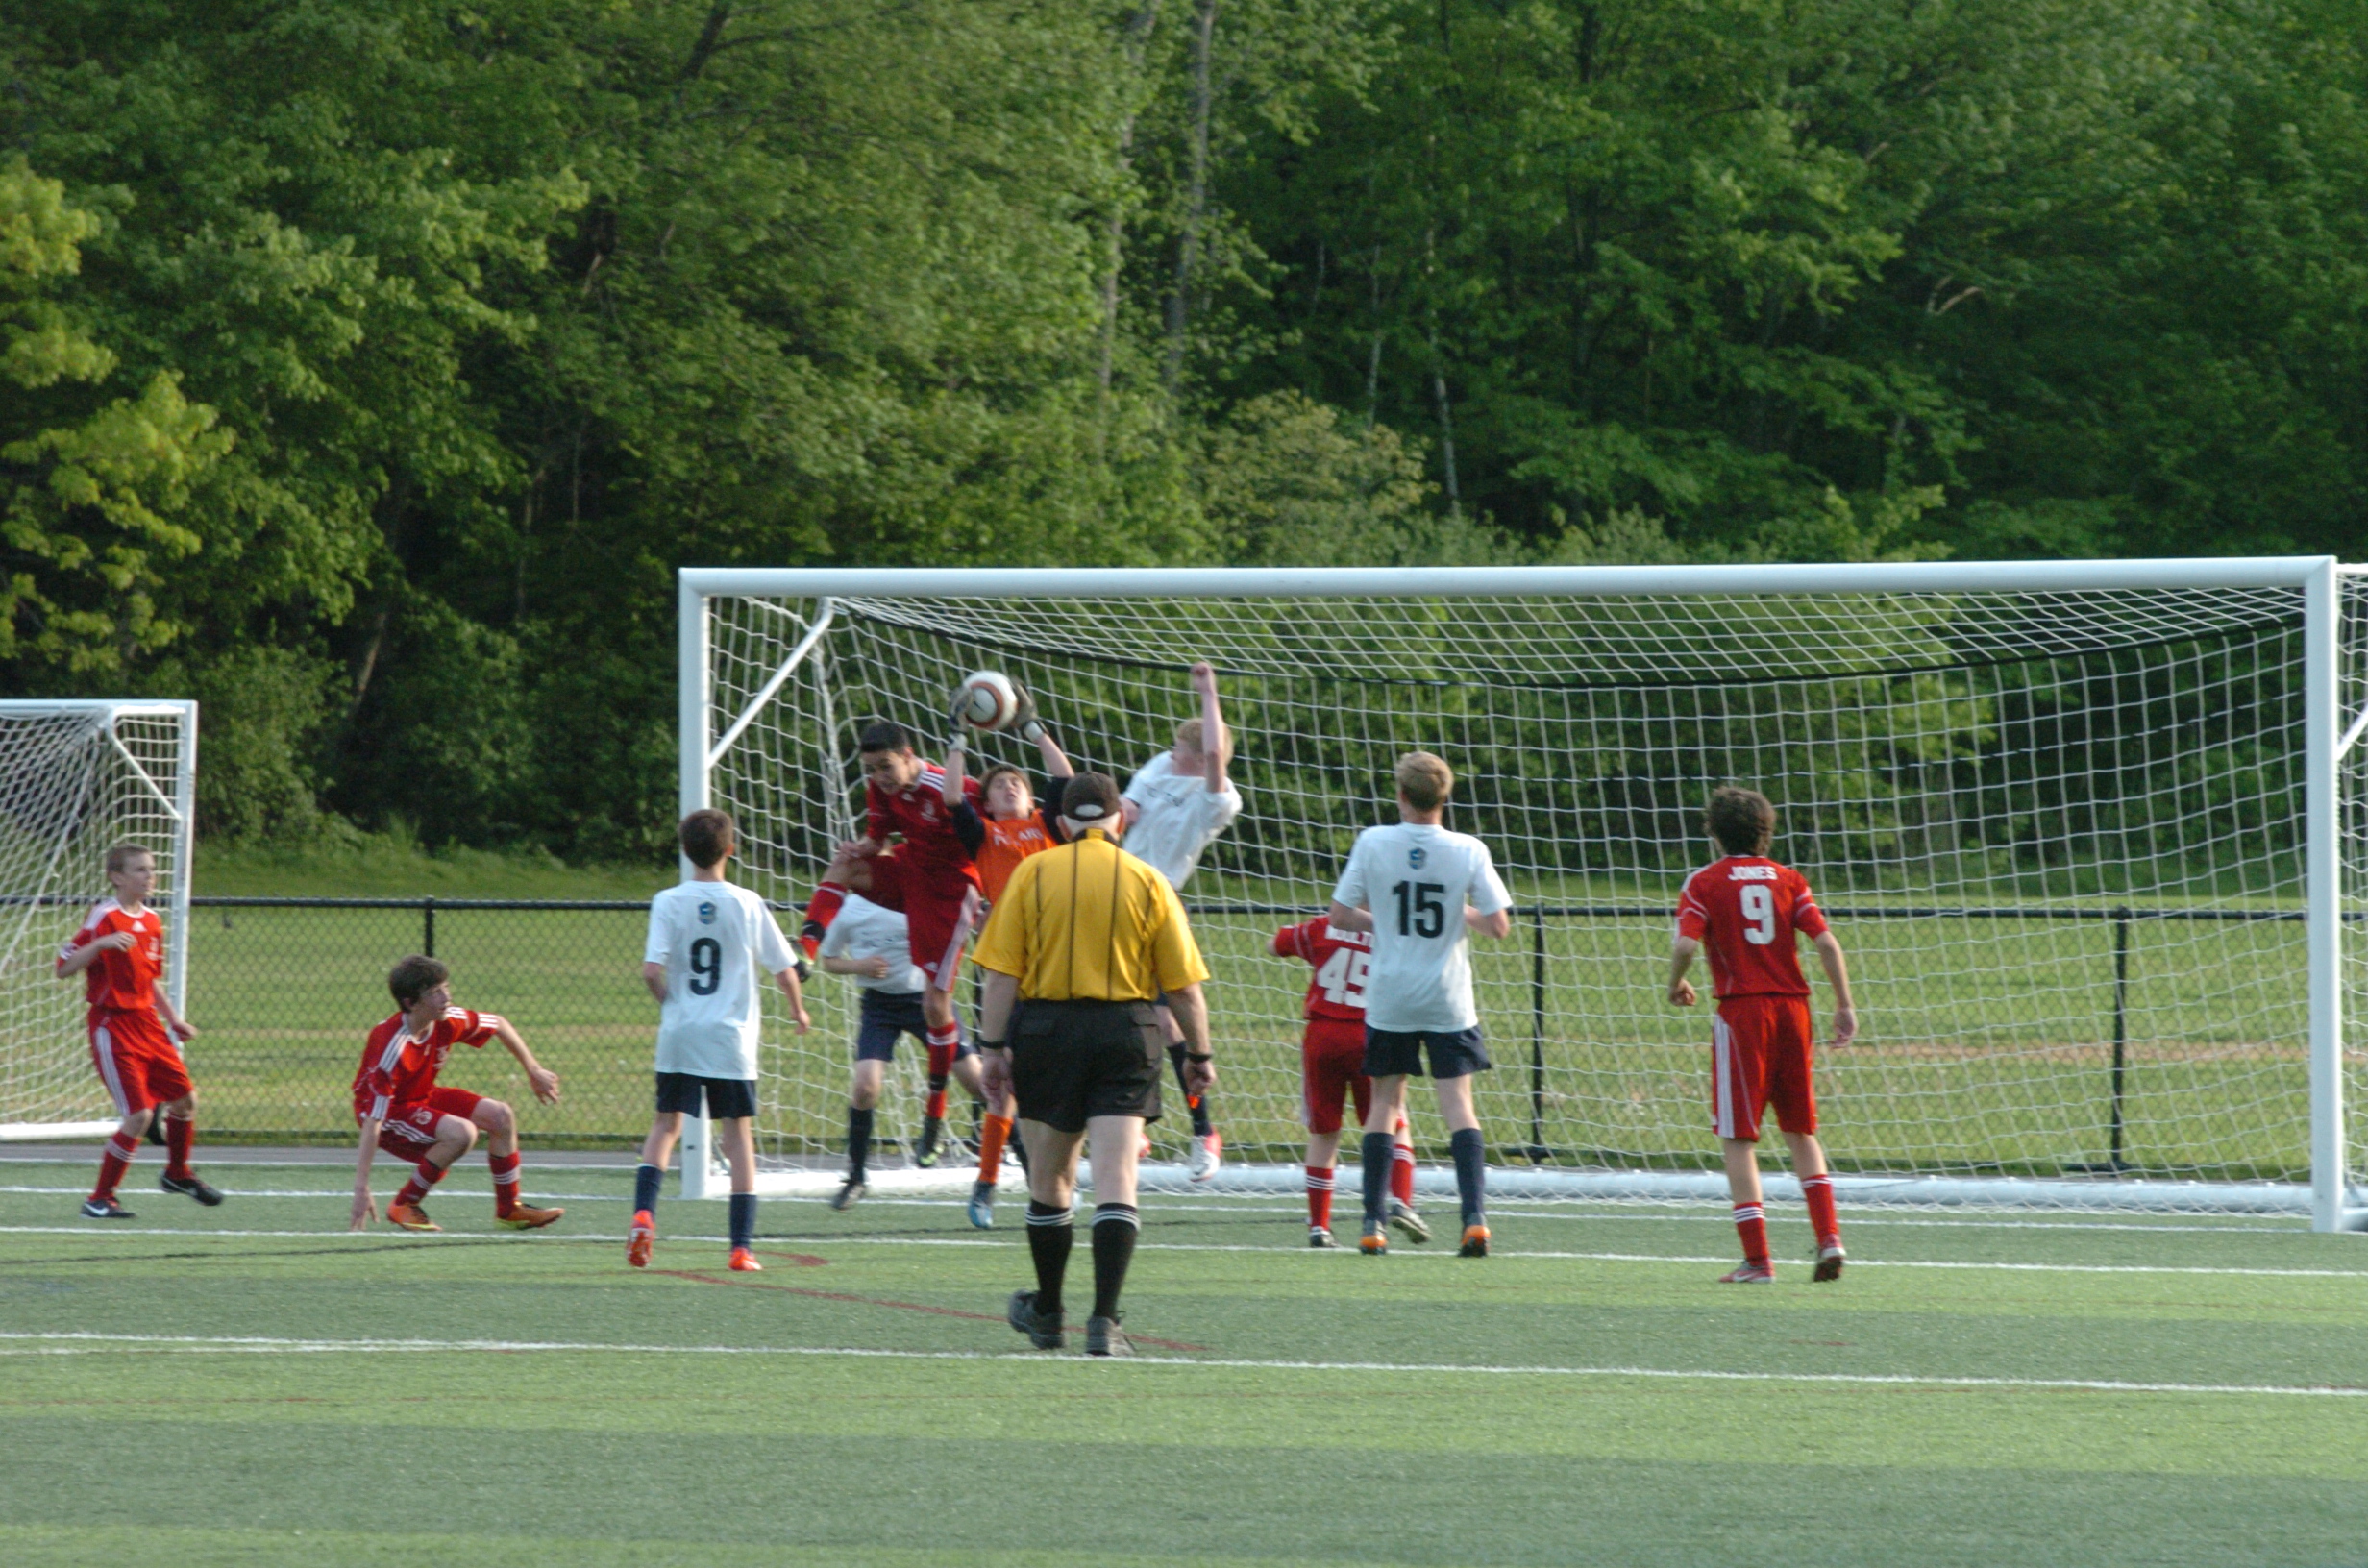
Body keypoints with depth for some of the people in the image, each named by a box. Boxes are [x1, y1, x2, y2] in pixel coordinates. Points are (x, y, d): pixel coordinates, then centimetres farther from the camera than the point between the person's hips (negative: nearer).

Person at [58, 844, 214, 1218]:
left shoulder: (152, 921, 11)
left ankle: (177, 1173, 37)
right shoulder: (103, 917, -12)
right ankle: (99, 1200, -2)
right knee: (138, 1114, -14)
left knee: (185, 1099, 11)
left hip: (147, 1023, 8)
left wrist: (173, 1020, 19)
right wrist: (101, 943, -29)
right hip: (112, 1026, -8)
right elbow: (64, 969, -16)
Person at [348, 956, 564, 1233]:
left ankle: (509, 1210, 13)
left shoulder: (448, 1021, -15)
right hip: (389, 1110, -8)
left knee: (502, 1117, -2)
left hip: (424, 1096, 8)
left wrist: (534, 1071, 11)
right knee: (461, 1133, -30)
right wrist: (361, 1189, -38)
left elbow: (499, 1025, 9)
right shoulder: (393, 1049, -35)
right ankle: (404, 1207, -15)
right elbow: (372, 1121, -36)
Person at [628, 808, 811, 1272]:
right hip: (731, 1041, 0)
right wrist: (798, 1010, 25)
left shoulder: (668, 902, -3)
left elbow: (652, 970, -12)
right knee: (738, 1133, 6)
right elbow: (783, 970, 5)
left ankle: (644, 1212, -10)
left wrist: (669, 1004, 9)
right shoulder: (747, 904, -2)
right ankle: (742, 1246, 2)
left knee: (666, 1124, 12)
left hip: (679, 1035, 0)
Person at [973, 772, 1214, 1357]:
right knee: (1115, 1180, -5)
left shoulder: (1031, 874, 1)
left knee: (1049, 1180, 15)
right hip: (1126, 1033, -1)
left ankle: (1046, 1311, 29)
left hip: (1046, 1029, 1)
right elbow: (1184, 985, 3)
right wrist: (1199, 1054, 13)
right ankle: (1104, 1319, -17)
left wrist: (993, 1046, 1)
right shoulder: (1148, 882, 2)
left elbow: (1002, 973, -3)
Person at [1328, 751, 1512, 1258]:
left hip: (1389, 1000, 1)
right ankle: (1474, 1214, -12)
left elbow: (1340, 915, -2)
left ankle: (1373, 1223, 7)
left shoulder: (1373, 843, -6)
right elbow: (1498, 924, -6)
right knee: (1458, 1104, 1)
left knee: (1385, 1103, 10)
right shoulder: (1469, 851, -7)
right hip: (1448, 1001, -1)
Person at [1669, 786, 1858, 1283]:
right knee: (1801, 1131, 16)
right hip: (1792, 1005, 4)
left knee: (1738, 1138, 1)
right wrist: (1844, 1005, 5)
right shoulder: (1788, 879, 9)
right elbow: (1825, 942, 1)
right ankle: (1828, 1238, 4)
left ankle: (1757, 1257, -6)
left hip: (1741, 1010, -4)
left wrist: (1676, 984, 6)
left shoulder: (1705, 883, 0)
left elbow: (1686, 945, -13)